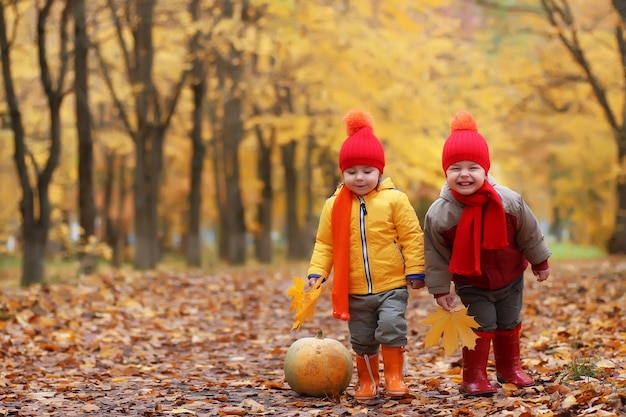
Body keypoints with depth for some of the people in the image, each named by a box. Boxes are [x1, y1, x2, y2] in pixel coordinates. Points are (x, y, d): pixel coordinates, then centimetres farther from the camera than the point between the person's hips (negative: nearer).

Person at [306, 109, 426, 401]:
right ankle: (367, 381, 27)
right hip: (354, 291, 3)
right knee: (362, 340, 10)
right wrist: (316, 272, -5)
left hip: (392, 286, -3)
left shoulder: (394, 200, -6)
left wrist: (415, 270, -6)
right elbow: (325, 244, 5)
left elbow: (411, 237, -4)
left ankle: (394, 377, 3)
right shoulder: (334, 205, 1)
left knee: (391, 328, -15)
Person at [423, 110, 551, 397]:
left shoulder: (509, 201, -21)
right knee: (481, 327, -7)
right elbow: (436, 255, -12)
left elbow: (529, 235, -4)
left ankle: (509, 368, 36)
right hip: (471, 284, -2)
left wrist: (540, 262, 7)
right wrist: (440, 289, -8)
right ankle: (474, 378, 7)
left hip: (510, 278, 3)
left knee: (509, 324, 15)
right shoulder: (439, 214, -24)